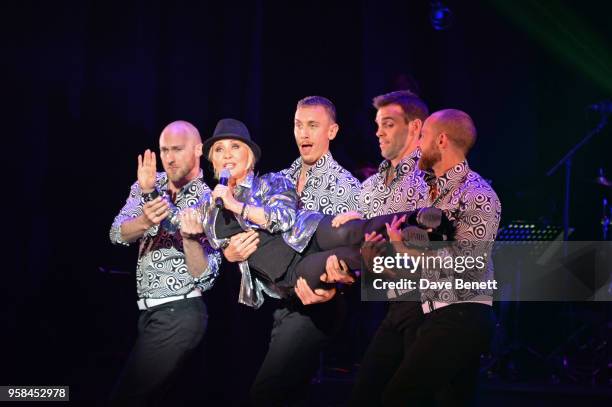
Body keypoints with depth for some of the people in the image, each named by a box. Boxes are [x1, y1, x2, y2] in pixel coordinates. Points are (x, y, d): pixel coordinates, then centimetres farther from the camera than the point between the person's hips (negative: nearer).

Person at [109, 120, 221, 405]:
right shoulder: (150, 187, 6)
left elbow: (204, 276, -16)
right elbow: (118, 235, -9)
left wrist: (190, 238, -33)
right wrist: (145, 221, -30)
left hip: (178, 315, -7)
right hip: (149, 312, 7)